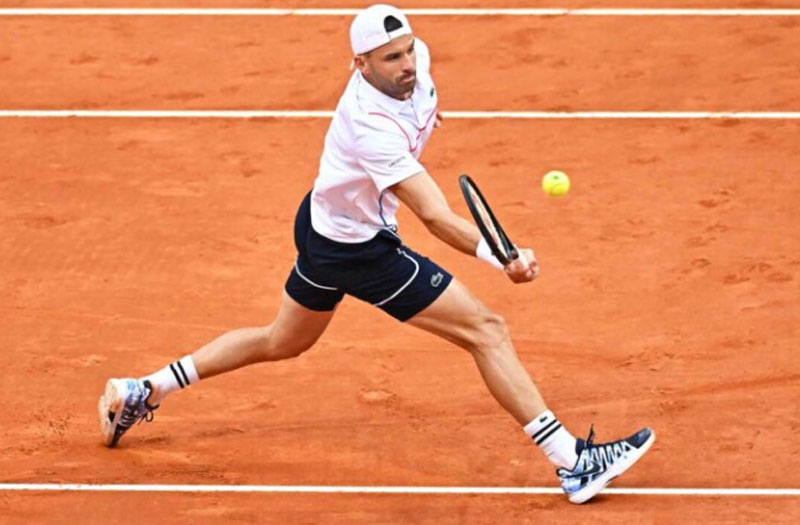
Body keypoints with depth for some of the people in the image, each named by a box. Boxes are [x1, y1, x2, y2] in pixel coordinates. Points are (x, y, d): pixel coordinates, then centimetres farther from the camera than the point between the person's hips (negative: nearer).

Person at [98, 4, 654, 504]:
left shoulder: (416, 57, -13)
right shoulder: (372, 128, -37)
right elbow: (436, 218, -42)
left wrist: (425, 106, 24)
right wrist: (504, 260, -51)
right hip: (359, 251, -9)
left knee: (281, 342, 28)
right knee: (487, 330, -10)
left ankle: (142, 393, 36)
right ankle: (572, 462, -8)